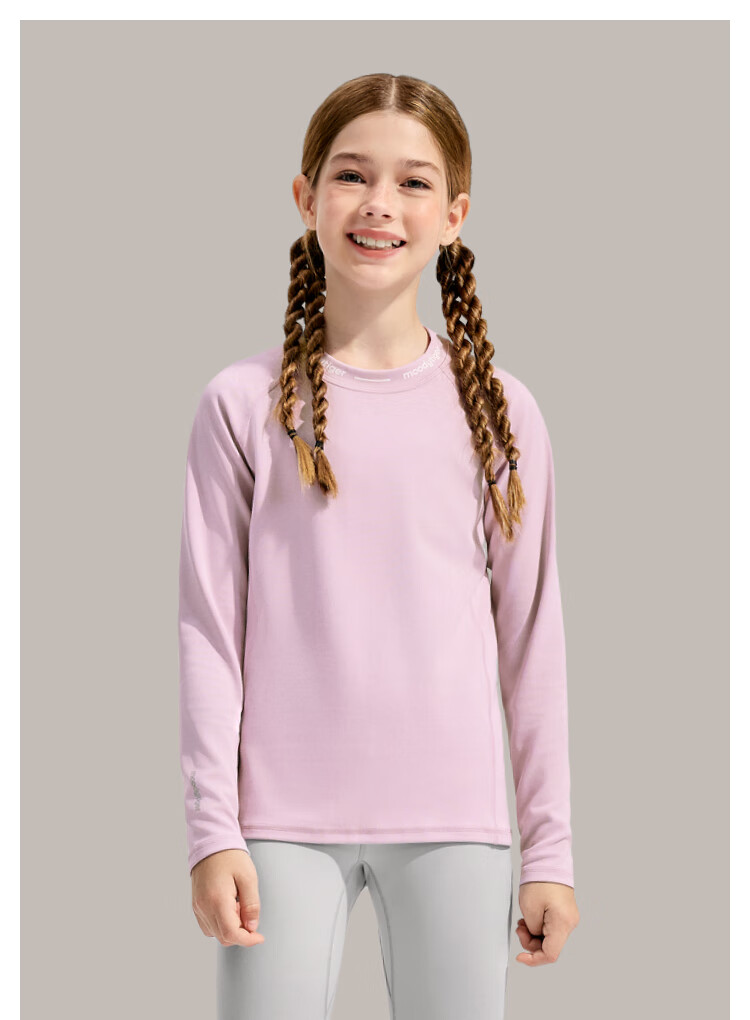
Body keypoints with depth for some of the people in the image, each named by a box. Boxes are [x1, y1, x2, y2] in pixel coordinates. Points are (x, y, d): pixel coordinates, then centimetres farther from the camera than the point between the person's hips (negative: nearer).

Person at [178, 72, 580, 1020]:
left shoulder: (499, 410, 4)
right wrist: (213, 833, -5)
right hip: (287, 818, -1)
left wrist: (550, 847, 6)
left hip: (453, 818, 1)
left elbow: (531, 638, 7)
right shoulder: (243, 404, 0)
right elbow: (209, 629, 0)